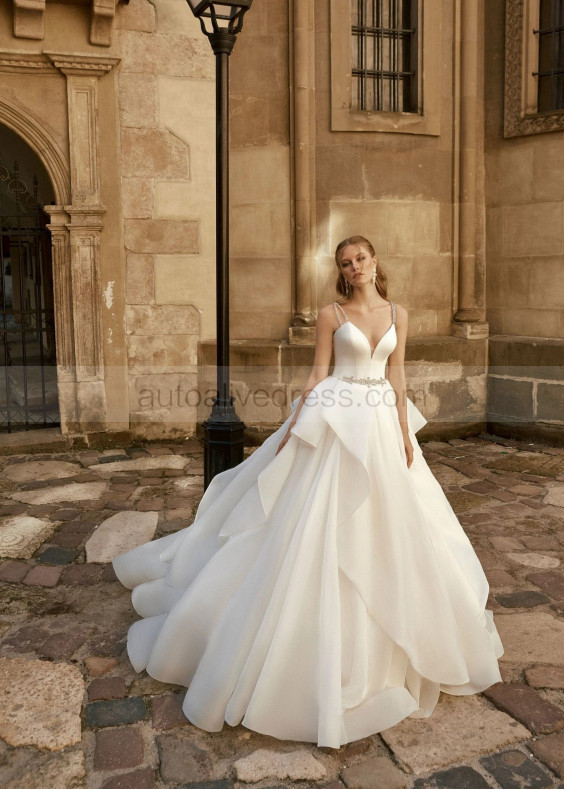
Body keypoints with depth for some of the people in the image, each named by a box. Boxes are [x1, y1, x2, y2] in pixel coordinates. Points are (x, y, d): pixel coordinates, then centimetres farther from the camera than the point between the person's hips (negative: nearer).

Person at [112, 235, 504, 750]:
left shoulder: (397, 314, 7)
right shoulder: (331, 314, -2)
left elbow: (397, 377, 7)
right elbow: (318, 373, -2)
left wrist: (405, 436, 3)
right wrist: (293, 426, -8)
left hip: (382, 423, 4)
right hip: (335, 421, -4)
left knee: (388, 523, 12)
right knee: (320, 523, -2)